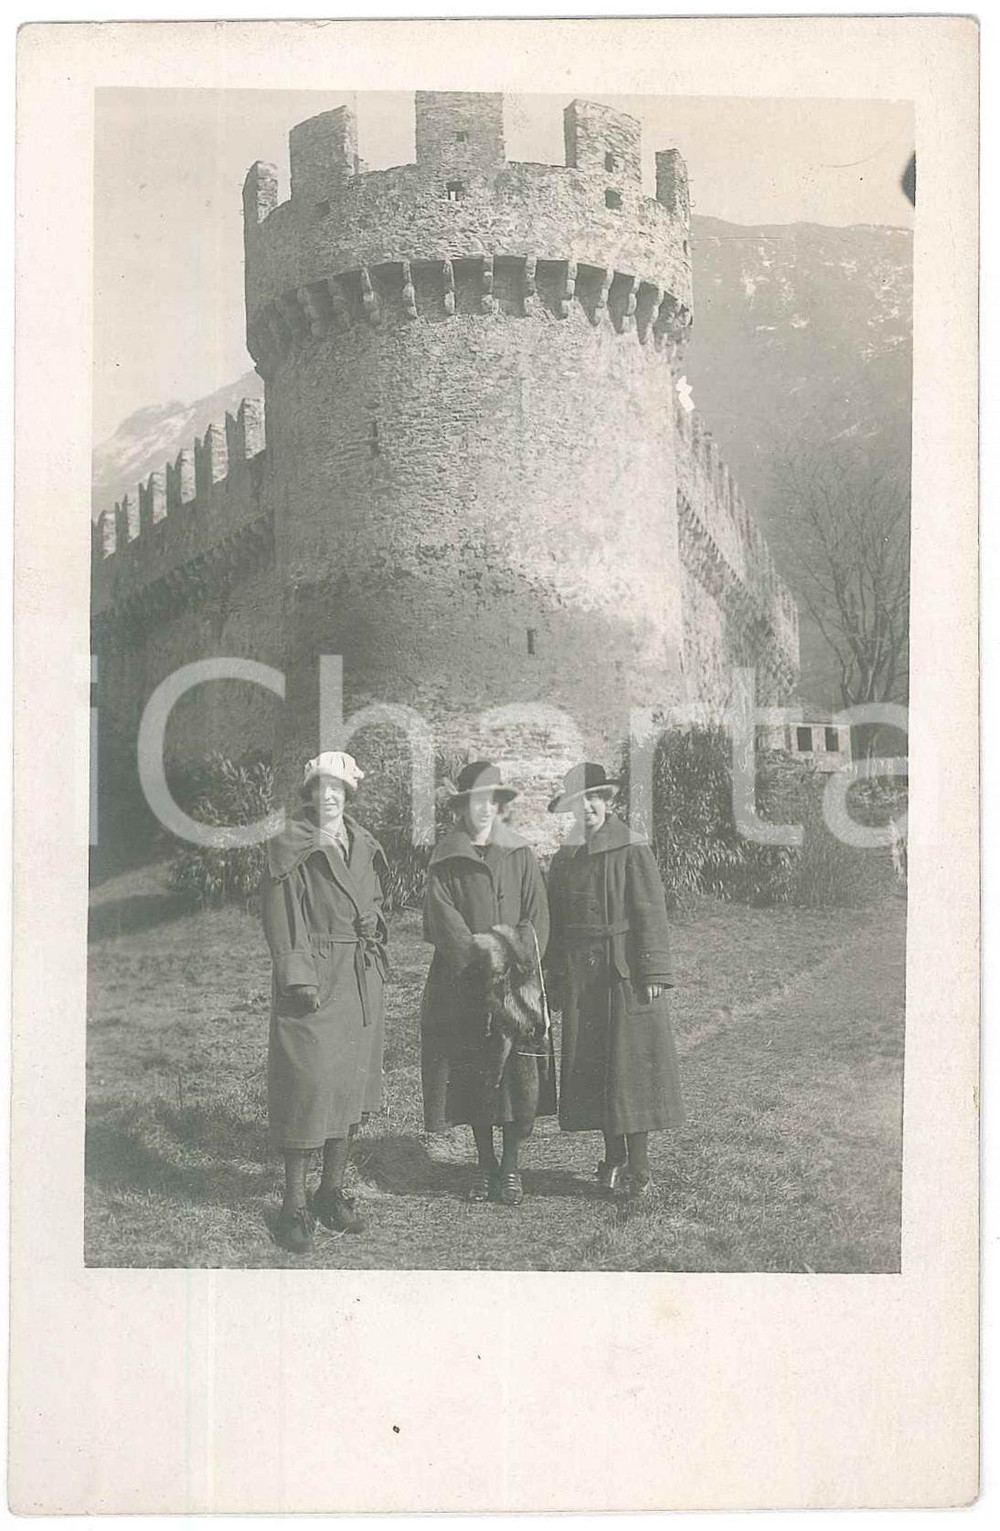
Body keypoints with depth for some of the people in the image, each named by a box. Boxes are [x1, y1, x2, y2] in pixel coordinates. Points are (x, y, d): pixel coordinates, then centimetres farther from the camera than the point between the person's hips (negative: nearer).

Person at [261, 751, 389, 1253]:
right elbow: (282, 918, -10)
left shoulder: (364, 848, 13)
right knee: (306, 1085, -6)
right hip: (313, 979, -6)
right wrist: (297, 977, -17)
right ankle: (295, 1205, 3)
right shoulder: (290, 849, -5)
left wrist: (372, 924, 6)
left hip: (361, 981, 6)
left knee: (351, 1086, 10)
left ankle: (332, 1192, 23)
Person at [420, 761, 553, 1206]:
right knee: (473, 1075, 3)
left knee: (519, 1077, -4)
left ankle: (510, 1167, 9)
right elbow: (444, 920, -6)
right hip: (463, 986, 0)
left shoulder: (519, 856, 7)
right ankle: (485, 1164, 18)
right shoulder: (444, 861, 4)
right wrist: (481, 960, -17)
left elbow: (538, 918, 1)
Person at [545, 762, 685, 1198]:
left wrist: (653, 974, -13)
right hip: (581, 978, 6)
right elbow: (555, 924, 15)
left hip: (626, 974, -5)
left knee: (631, 1062, -2)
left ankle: (638, 1169, 5)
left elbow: (651, 916, -9)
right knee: (590, 1065, 8)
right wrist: (555, 979, 12)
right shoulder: (564, 859, 11)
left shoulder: (633, 852, -6)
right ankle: (613, 1158, 20)